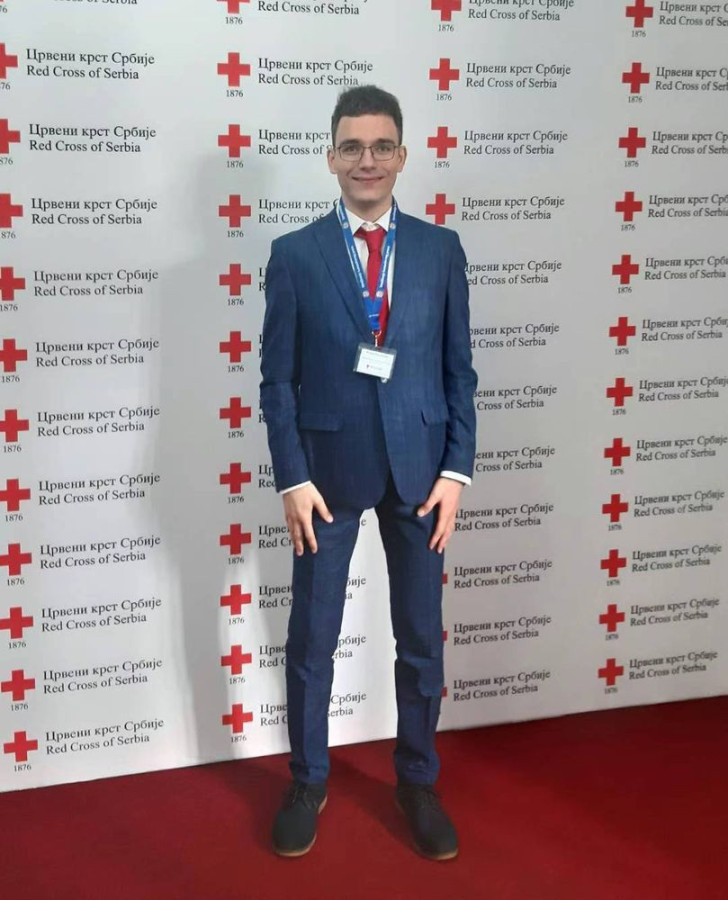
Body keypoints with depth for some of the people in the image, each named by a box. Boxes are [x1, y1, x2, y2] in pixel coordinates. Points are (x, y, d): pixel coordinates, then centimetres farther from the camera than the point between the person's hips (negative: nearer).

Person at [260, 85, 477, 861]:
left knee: (421, 638, 11)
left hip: (418, 466, 1)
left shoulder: (441, 249, 3)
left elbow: (459, 369, 3)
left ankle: (417, 783, 30)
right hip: (327, 469, -1)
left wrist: (456, 469, -4)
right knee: (311, 639, 9)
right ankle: (307, 784, 29)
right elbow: (277, 377, -2)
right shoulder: (294, 254, -1)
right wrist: (292, 479, -9)